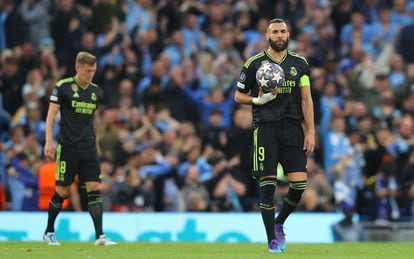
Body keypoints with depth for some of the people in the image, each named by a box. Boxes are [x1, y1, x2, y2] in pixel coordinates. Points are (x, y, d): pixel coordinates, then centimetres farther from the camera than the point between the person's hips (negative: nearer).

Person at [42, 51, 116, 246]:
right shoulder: (63, 87, -5)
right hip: (68, 147, -4)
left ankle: (100, 236, -10)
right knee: (62, 190, 1)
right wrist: (49, 142, -12)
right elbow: (51, 115, -5)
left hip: (89, 148, 4)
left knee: (95, 189, -6)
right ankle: (49, 232, 18)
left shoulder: (95, 91, 11)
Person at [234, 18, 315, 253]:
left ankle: (280, 223, 18)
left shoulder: (300, 64, 10)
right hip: (265, 128, -2)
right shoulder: (254, 64, 4)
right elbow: (239, 96, 11)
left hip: (293, 128, 2)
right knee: (267, 183, -6)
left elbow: (306, 99, 8)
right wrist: (258, 100, -9)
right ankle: (272, 239, 3)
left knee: (300, 182, -8)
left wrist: (310, 132, 0)